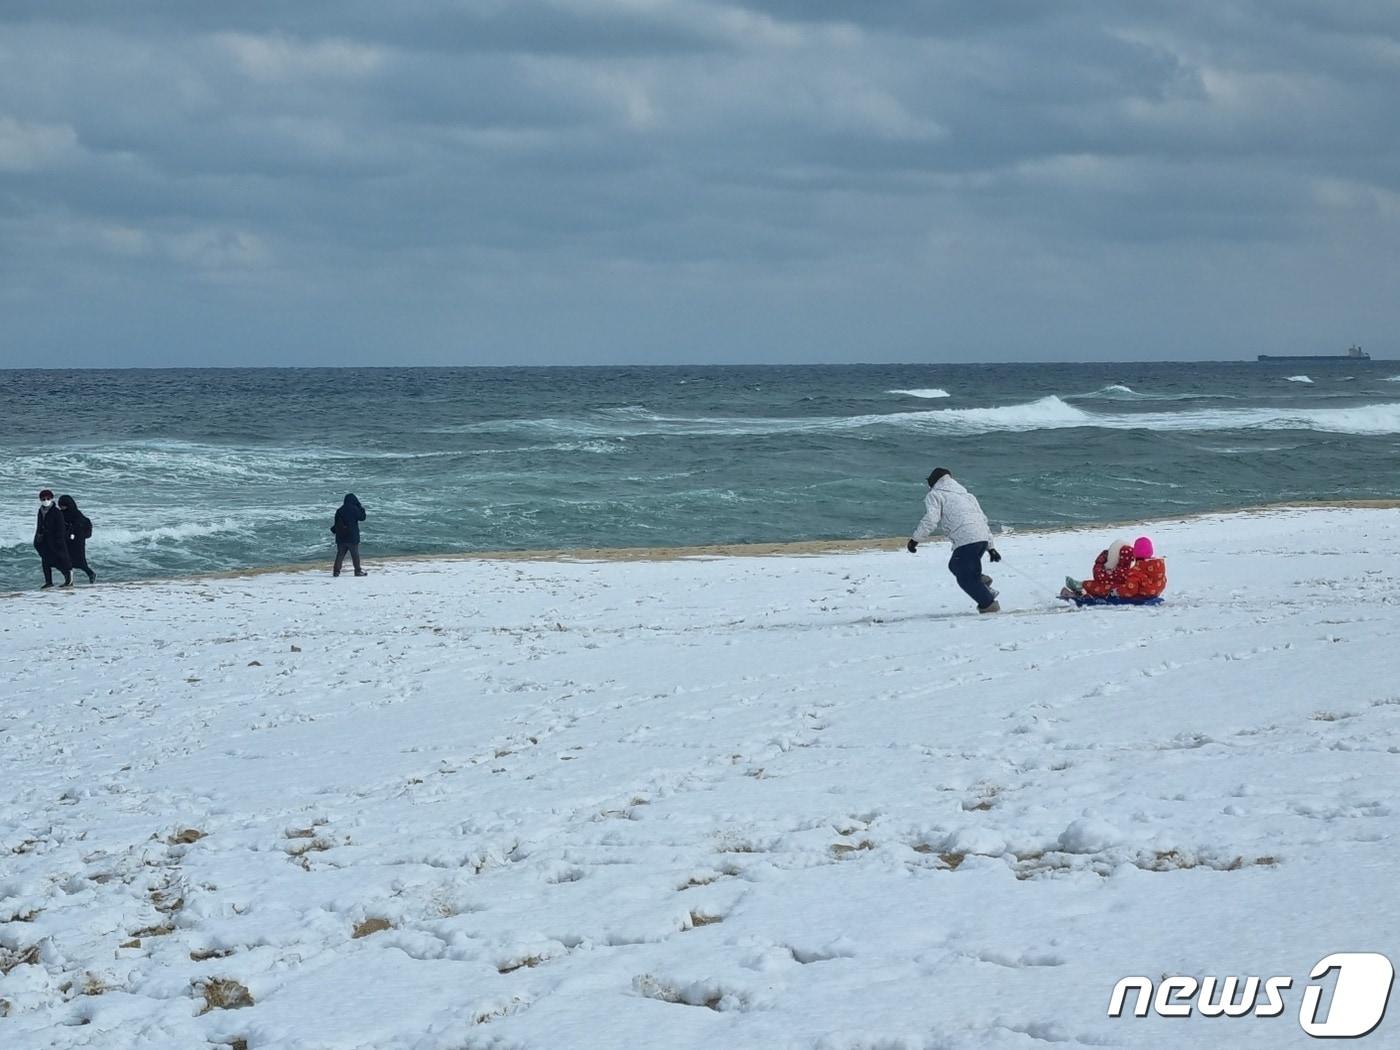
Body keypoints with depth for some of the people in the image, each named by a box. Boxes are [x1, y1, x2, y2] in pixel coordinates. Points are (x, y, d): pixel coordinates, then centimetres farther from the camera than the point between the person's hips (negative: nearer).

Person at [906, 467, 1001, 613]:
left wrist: (915, 539, -1)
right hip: (983, 538, 7)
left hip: (965, 540, -7)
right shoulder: (966, 494, 30)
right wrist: (991, 547, 30)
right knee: (955, 566, 22)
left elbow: (930, 520, -7)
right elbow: (983, 519, 28)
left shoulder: (934, 495, 10)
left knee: (965, 578, 4)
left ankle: (989, 604, 6)